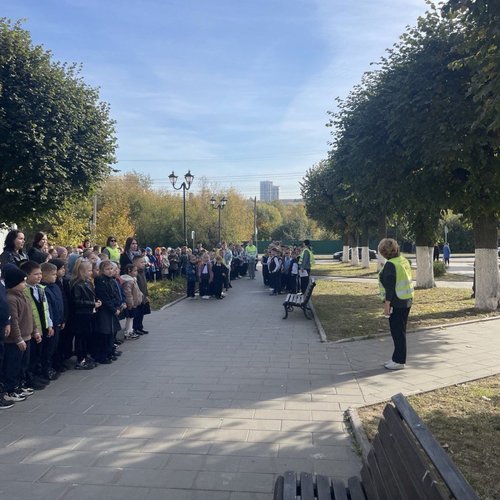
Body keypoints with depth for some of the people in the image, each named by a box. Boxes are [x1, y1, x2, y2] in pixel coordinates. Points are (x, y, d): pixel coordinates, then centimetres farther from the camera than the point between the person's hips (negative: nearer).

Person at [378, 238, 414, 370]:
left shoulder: (390, 265, -18)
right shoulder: (404, 261, 10)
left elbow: (389, 286, -21)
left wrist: (387, 304, -18)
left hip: (396, 303, -9)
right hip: (407, 300, 9)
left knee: (397, 332, 0)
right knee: (400, 331, 17)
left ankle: (399, 361, 9)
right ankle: (397, 358, 27)